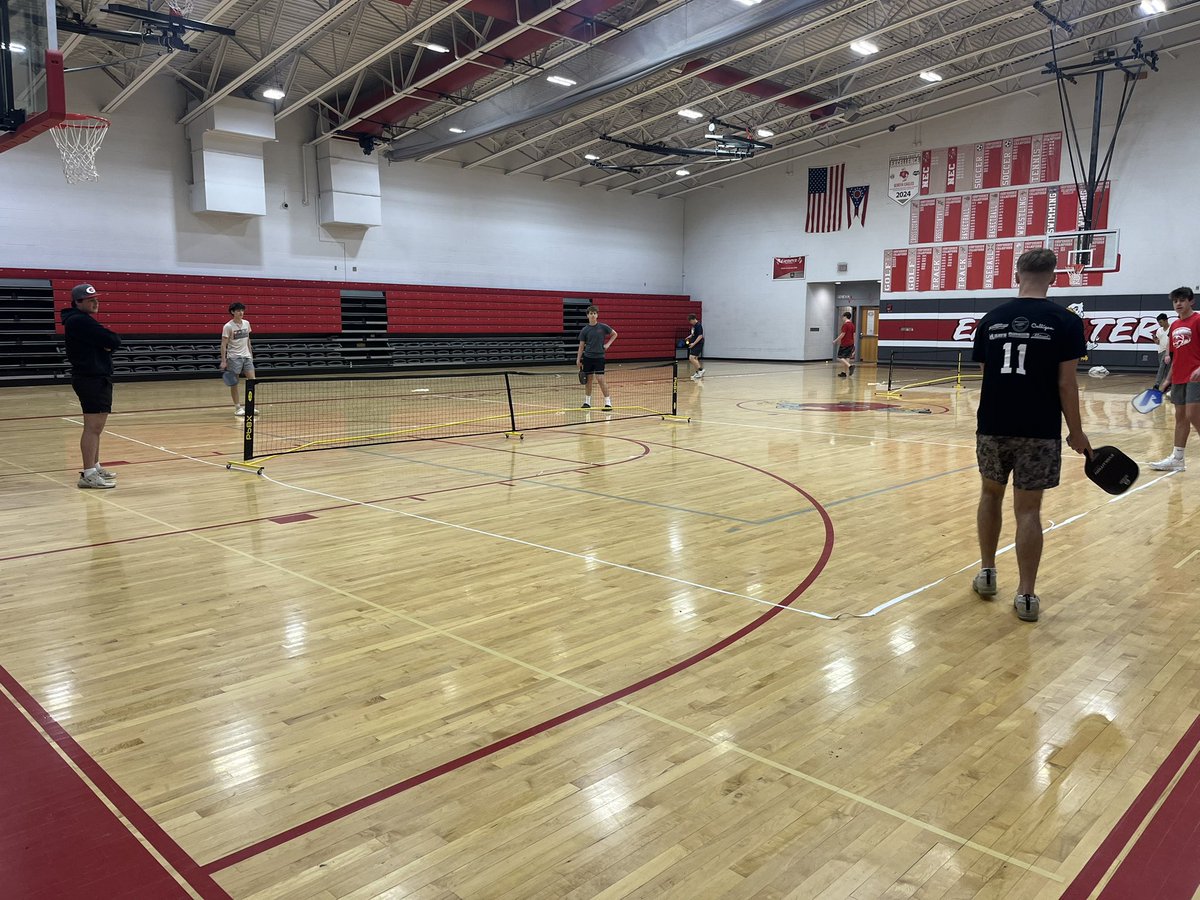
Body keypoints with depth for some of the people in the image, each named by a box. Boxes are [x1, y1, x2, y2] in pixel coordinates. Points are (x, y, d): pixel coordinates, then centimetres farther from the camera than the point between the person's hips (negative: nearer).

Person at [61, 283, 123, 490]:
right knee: (93, 427, -12)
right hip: (90, 378, -11)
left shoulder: (83, 321, 18)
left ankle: (95, 467, 29)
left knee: (96, 426, 18)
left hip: (98, 378, 11)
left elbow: (110, 343, 13)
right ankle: (89, 475, -13)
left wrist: (107, 344, -8)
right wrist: (111, 340, 0)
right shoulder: (80, 321, -15)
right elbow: (113, 341, -21)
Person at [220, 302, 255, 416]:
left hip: (246, 356, 5)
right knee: (234, 383, 1)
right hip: (234, 358, -5)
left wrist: (251, 354, 16)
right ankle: (238, 407, 9)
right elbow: (223, 345, -8)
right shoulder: (228, 326, -8)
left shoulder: (246, 323, 8)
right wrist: (223, 361, -12)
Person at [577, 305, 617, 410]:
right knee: (588, 380, 8)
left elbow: (614, 334, 11)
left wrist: (608, 344, -1)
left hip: (599, 357, -2)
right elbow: (581, 346, 4)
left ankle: (608, 402, -4)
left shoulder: (603, 327, -3)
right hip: (587, 357, 2)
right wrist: (578, 360, 1)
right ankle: (587, 402, 20)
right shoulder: (584, 330, 0)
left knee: (600, 379, -9)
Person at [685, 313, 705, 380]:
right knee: (694, 358, 11)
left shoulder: (698, 326, -17)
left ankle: (701, 370, -7)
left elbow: (700, 336, -22)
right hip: (694, 345, 10)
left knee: (691, 358, -16)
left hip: (698, 344, -10)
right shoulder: (694, 325, 12)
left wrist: (694, 343, -25)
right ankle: (697, 373, 17)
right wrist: (690, 336, 11)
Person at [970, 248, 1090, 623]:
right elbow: (1066, 383, -7)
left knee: (990, 494, 21)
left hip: (992, 426, 3)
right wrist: (1076, 431, 3)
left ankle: (987, 573, 27)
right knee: (1028, 510, 2)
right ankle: (1026, 595, 8)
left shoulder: (991, 320, 4)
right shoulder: (1065, 321, -5)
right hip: (1039, 431, -2)